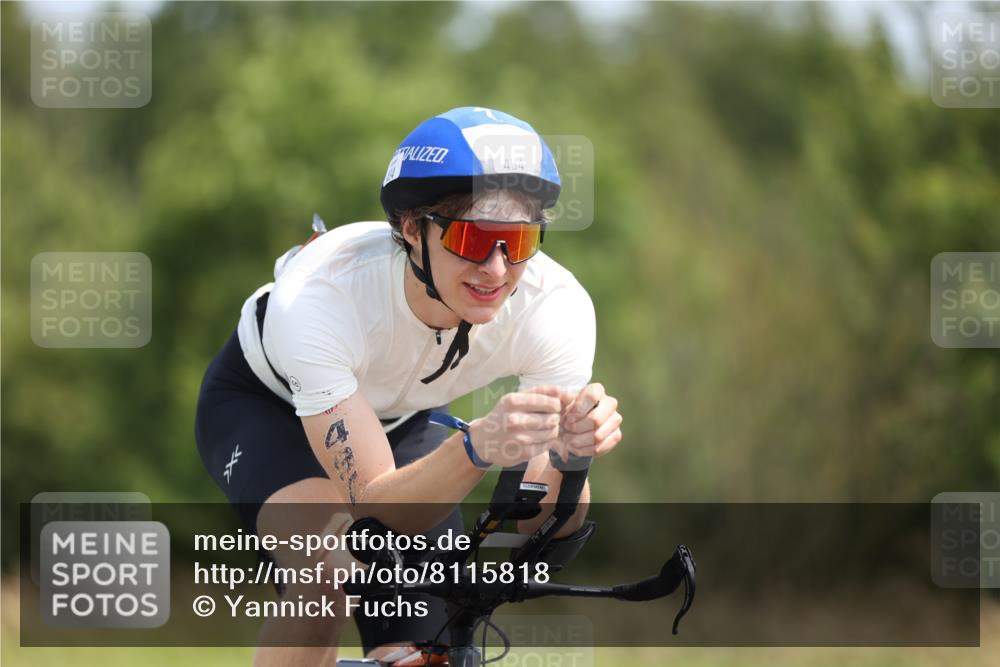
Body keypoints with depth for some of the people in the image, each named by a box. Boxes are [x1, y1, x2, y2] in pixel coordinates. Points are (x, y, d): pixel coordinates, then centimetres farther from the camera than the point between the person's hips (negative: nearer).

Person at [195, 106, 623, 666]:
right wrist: (479, 449, -60)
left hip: (403, 420, 4)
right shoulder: (322, 296, -40)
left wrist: (567, 456, -50)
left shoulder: (556, 308, -31)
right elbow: (374, 505, -41)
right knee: (330, 564, -34)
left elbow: (541, 524, -28)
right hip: (264, 404, -4)